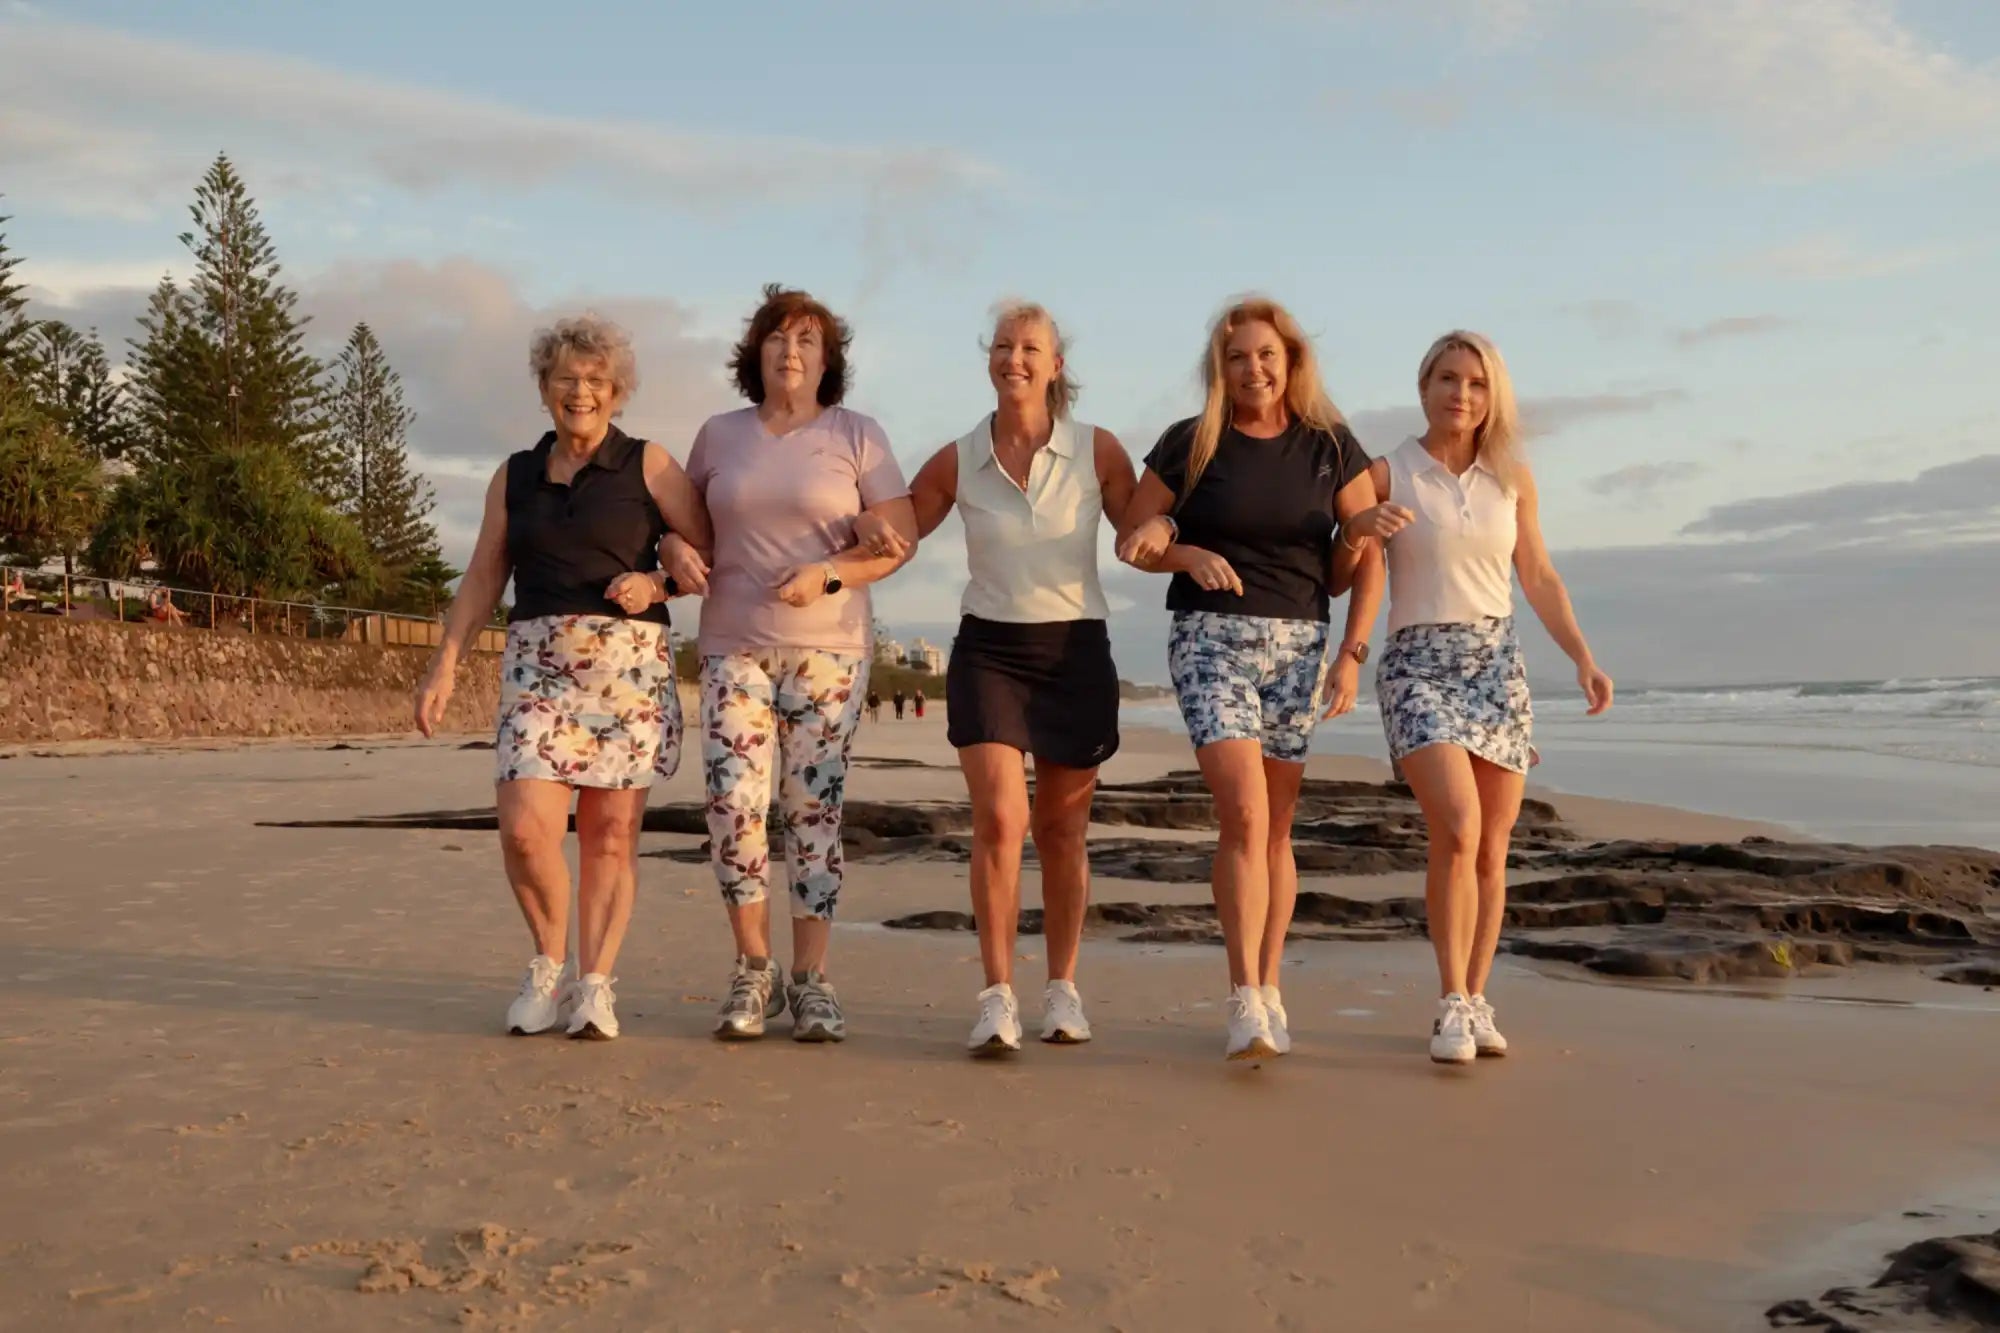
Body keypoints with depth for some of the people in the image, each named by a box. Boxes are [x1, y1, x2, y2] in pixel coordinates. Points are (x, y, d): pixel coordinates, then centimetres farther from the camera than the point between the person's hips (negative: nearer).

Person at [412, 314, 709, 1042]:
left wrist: (655, 584, -14)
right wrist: (444, 666, 3)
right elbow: (481, 582, 12)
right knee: (524, 828, -10)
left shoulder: (648, 465, 5)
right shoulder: (514, 477, 14)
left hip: (630, 663, -2)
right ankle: (549, 964, 13)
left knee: (611, 831, -1)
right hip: (538, 664, 2)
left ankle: (595, 984, 8)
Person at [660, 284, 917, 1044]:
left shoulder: (857, 436, 3)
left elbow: (900, 537, -1)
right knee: (732, 805, -9)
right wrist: (677, 551, -1)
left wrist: (829, 575, -17)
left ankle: (810, 979, 7)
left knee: (814, 808, -2)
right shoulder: (718, 436, 10)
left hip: (828, 648, -1)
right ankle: (753, 970, 6)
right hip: (734, 645, 2)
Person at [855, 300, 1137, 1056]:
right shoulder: (957, 462, 2)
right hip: (988, 651, 0)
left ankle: (1062, 989, 24)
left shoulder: (1097, 452, -1)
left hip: (1075, 651, 0)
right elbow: (897, 529, 12)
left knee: (1061, 830, 9)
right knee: (999, 820, -14)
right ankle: (997, 997, -5)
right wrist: (871, 530, -9)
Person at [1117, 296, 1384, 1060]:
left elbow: (1367, 557, 6)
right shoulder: (1189, 444, 1)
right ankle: (1245, 1001, -16)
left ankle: (1269, 993, 17)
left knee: (1275, 829, 7)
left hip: (1299, 645, 2)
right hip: (1210, 639, -2)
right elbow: (1133, 541, 7)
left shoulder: (1331, 447, 4)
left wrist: (1352, 653, -2)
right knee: (1244, 814, -17)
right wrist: (1191, 555, -13)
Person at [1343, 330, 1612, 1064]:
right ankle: (1451, 1003, -8)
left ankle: (1475, 1001, 16)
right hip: (1418, 665, -3)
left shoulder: (1512, 478, 9)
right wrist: (1366, 525, -18)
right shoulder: (1386, 474, 1)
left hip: (1498, 664, 4)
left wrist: (1584, 659, 5)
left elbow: (1539, 579, 14)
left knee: (1491, 850, 4)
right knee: (1458, 830, -20)